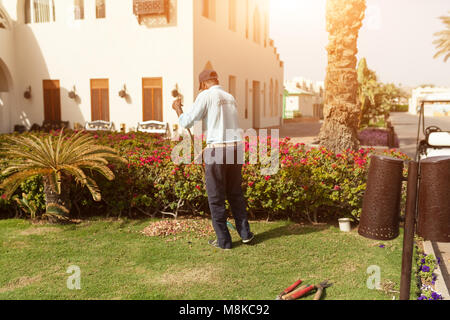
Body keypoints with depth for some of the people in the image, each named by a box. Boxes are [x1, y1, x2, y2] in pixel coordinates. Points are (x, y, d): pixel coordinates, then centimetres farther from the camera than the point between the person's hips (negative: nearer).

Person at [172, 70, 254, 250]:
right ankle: (245, 233, 21)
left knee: (216, 197, 5)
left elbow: (187, 123, -3)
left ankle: (223, 240, 11)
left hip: (216, 149, -6)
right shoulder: (230, 98, 18)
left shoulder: (206, 96, -3)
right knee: (235, 193, 19)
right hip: (236, 147, 6)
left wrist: (177, 108, 13)